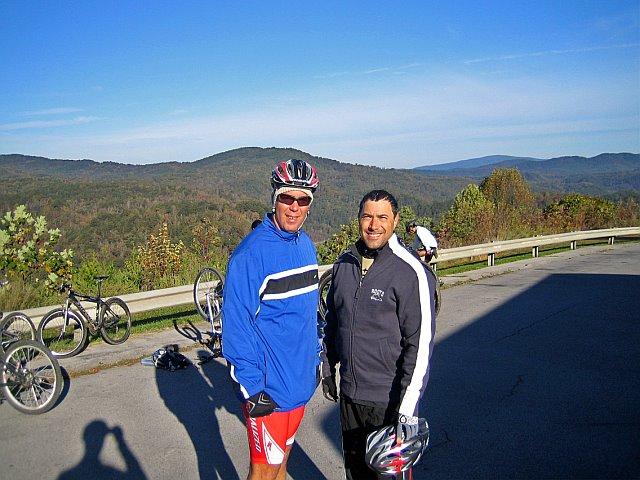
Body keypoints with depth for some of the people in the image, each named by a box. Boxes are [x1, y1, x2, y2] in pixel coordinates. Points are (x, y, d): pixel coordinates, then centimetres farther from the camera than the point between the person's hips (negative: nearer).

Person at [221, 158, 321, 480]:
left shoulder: (306, 245, 5)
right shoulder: (251, 252, -20)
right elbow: (236, 325, -20)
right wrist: (252, 387, -19)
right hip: (269, 388, -7)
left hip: (300, 379, 7)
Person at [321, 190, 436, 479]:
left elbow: (421, 343, -18)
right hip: (349, 393, 6)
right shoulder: (344, 264, 2)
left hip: (389, 400, -5)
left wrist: (408, 407, -19)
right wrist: (328, 368, 16)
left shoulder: (411, 272, -16)